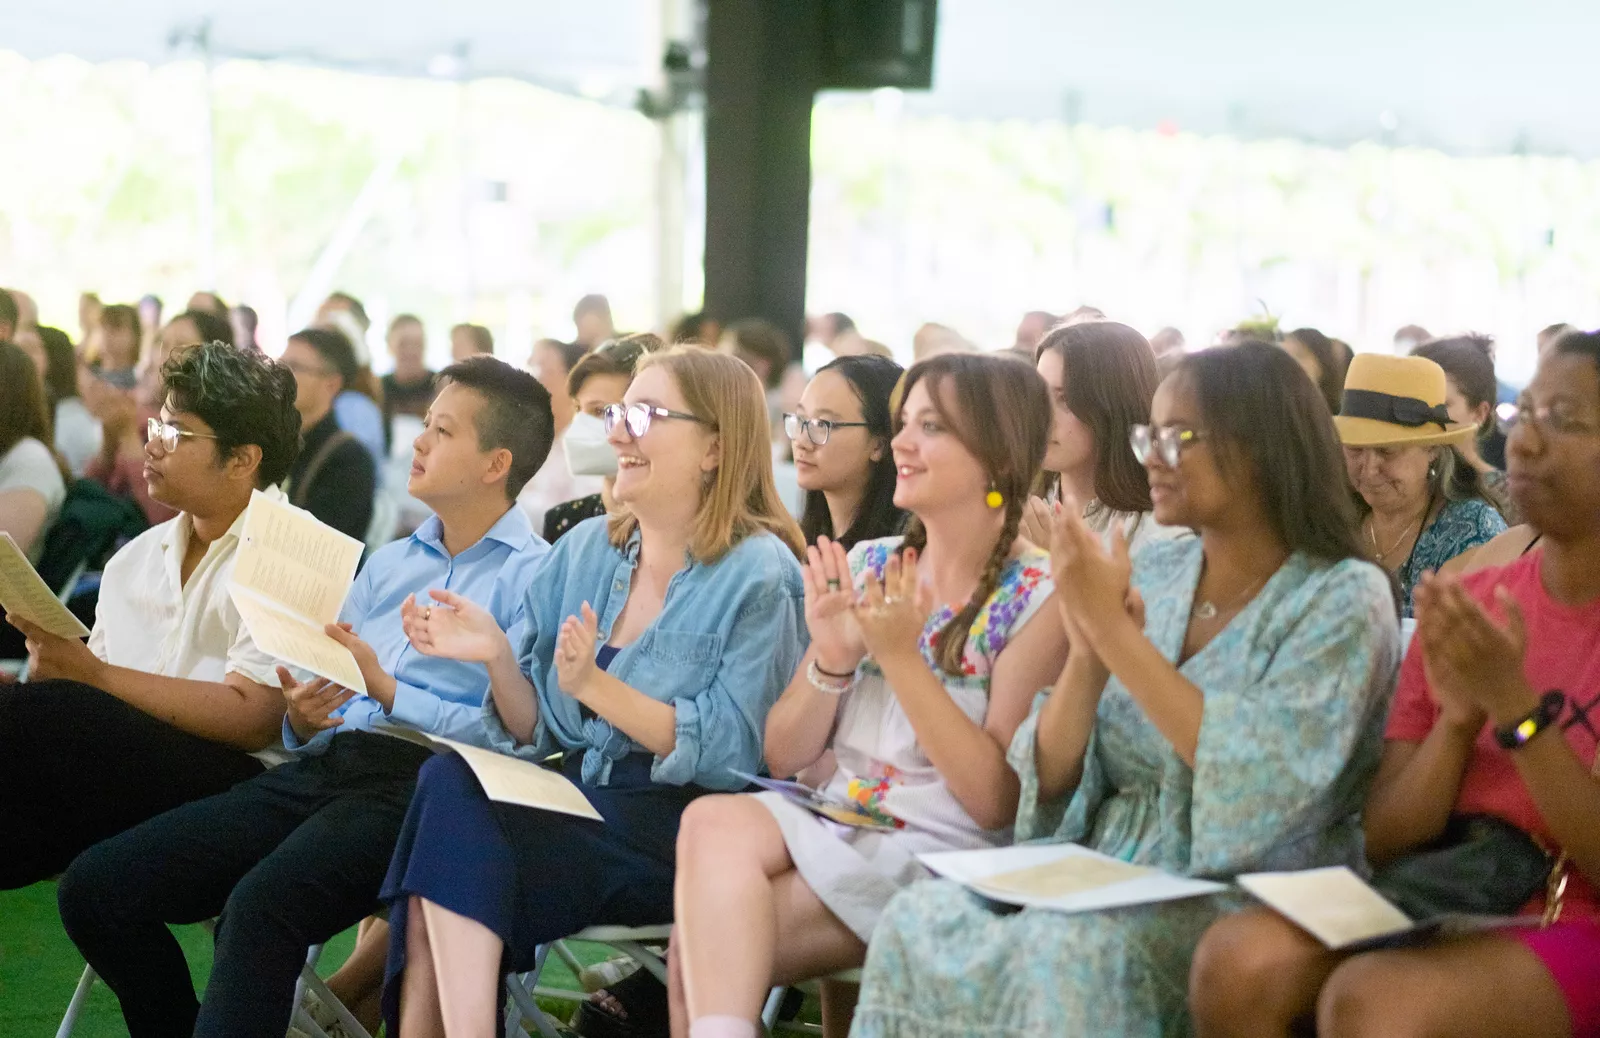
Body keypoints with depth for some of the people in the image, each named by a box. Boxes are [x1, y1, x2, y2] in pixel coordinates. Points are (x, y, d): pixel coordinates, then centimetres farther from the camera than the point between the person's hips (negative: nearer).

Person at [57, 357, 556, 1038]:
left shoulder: (532, 575, 1)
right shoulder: (388, 562, 26)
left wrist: (387, 690, -14)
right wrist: (301, 718, 1)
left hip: (420, 779, -8)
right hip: (326, 765, 8)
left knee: (262, 904, -37)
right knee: (97, 886, -7)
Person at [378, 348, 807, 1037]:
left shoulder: (760, 574, -5)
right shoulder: (587, 549, 13)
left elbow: (733, 754, -14)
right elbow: (538, 735, 14)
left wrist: (596, 684, -22)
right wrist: (497, 656, -5)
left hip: (683, 831, -6)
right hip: (581, 803, 6)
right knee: (448, 780, -26)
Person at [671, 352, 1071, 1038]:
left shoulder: (1036, 600, -6)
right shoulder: (867, 566, 10)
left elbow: (997, 800, -13)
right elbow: (784, 757, 10)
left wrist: (900, 656, -18)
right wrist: (831, 661, -9)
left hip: (942, 855, -5)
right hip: (828, 821, 5)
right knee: (715, 822, -27)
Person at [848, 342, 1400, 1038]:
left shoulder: (1343, 597, -6)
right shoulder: (1149, 579, 9)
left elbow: (1263, 786, -22)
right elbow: (1050, 783, 6)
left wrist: (1115, 632, -19)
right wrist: (1086, 656, -13)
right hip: (1107, 882, 5)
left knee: (1072, 950, -34)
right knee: (918, 921, -21)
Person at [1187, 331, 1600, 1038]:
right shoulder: (1467, 605, 10)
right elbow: (1382, 840, 6)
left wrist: (1514, 705, -20)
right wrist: (1458, 717, -11)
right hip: (1449, 906, 5)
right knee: (1236, 961, -23)